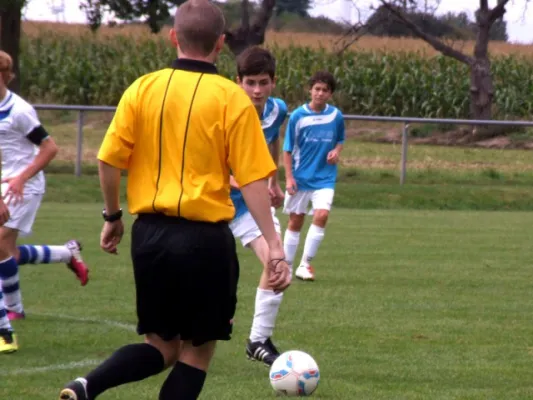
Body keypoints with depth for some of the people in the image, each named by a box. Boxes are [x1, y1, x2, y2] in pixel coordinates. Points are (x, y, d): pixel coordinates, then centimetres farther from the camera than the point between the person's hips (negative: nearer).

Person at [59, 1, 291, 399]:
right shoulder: (232, 99, -7)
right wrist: (274, 246, -8)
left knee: (162, 346, 16)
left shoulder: (143, 89, 1)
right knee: (197, 351, 9)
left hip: (150, 233, 4)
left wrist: (113, 217, 16)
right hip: (206, 238, -4)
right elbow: (253, 180, -10)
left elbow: (109, 160, 0)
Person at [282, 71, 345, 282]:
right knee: (295, 221, 7)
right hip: (300, 177, -1)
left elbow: (340, 140, 17)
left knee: (321, 215, -18)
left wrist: (336, 151, -5)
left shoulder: (336, 116, 0)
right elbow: (287, 149, -2)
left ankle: (305, 264, -8)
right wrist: (289, 177, -9)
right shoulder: (298, 116, -6)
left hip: (325, 177, 1)